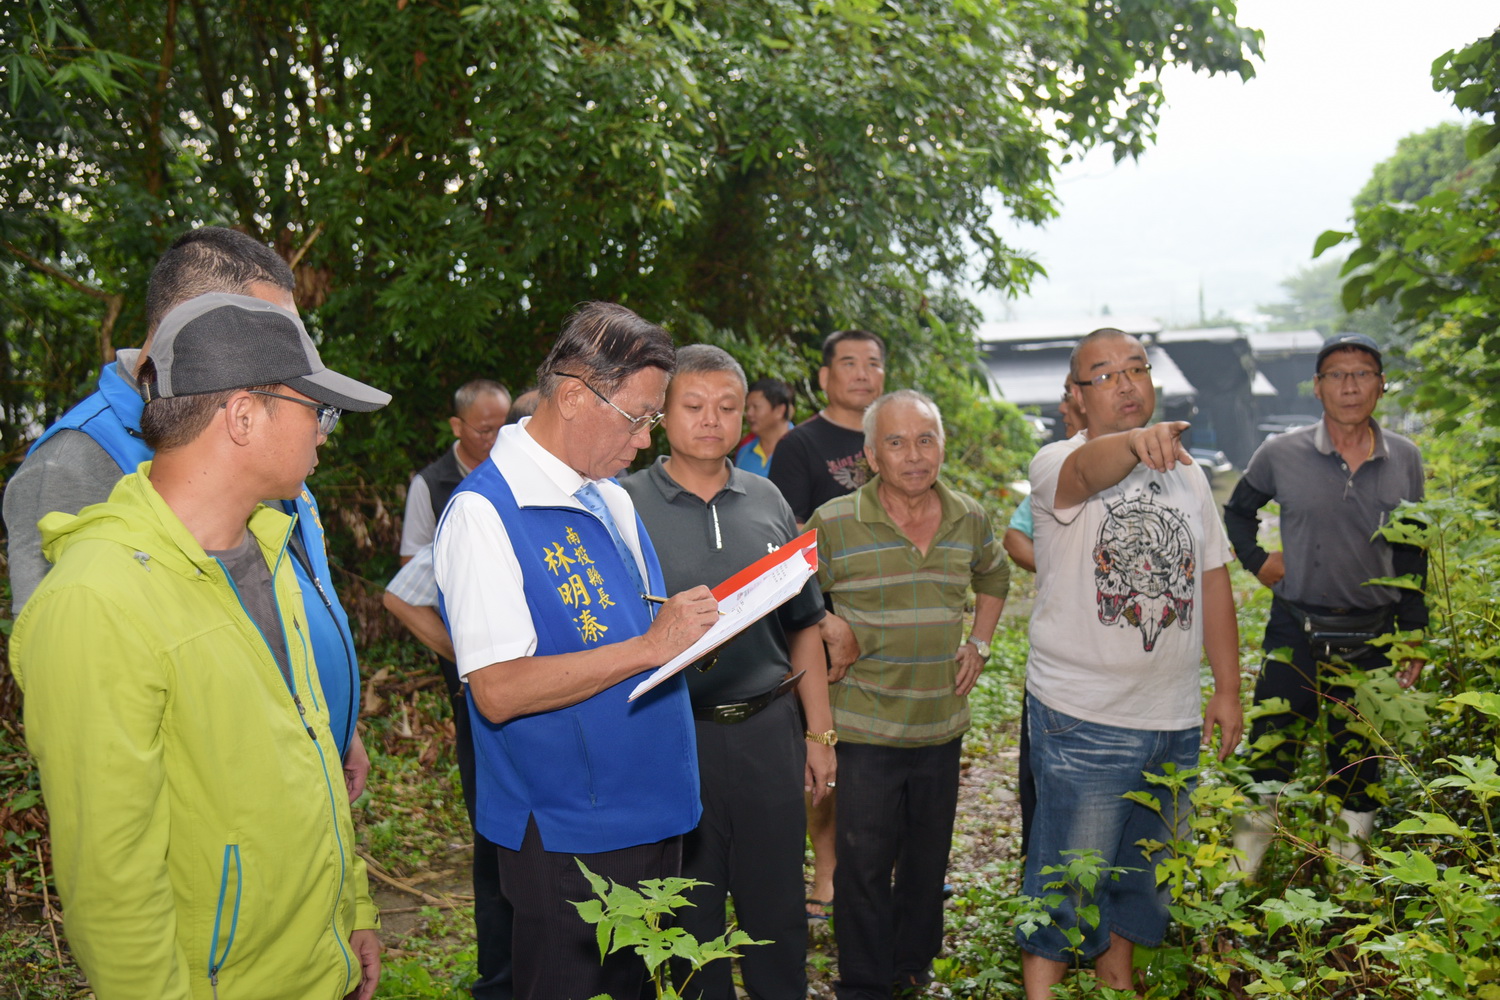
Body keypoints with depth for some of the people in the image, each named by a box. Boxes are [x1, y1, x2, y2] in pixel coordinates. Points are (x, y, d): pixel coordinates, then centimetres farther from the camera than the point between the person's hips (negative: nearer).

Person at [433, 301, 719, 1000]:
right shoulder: (485, 511, -17)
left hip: (651, 817, 8)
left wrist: (697, 629, 3)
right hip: (566, 836, -8)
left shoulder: (612, 499, 10)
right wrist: (649, 646, -26)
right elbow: (498, 691, -25)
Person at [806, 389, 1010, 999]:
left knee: (929, 856, 17)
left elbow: (994, 578, 22)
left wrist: (979, 644, 12)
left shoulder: (970, 519, 2)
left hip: (942, 724, 4)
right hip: (865, 725, -4)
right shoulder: (832, 524, -12)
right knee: (864, 862, 3)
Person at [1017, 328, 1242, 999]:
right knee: (1068, 879, 0)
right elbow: (1090, 470, -33)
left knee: (1144, 871, 20)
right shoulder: (1057, 465, -8)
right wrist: (1135, 441, -55)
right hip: (1082, 719, -6)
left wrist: (1228, 690, 10)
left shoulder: (1187, 475, 9)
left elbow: (1214, 583, 12)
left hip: (1175, 719, 6)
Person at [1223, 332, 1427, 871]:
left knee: (1359, 763, 13)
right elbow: (1237, 511, 14)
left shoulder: (1405, 459, 2)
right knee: (1270, 756, 4)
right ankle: (1242, 869, 21)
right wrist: (1256, 559, -2)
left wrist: (1413, 634, 9)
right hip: (1296, 634, -2)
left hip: (1371, 638, 2)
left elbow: (1412, 555, 10)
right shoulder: (1281, 454, -5)